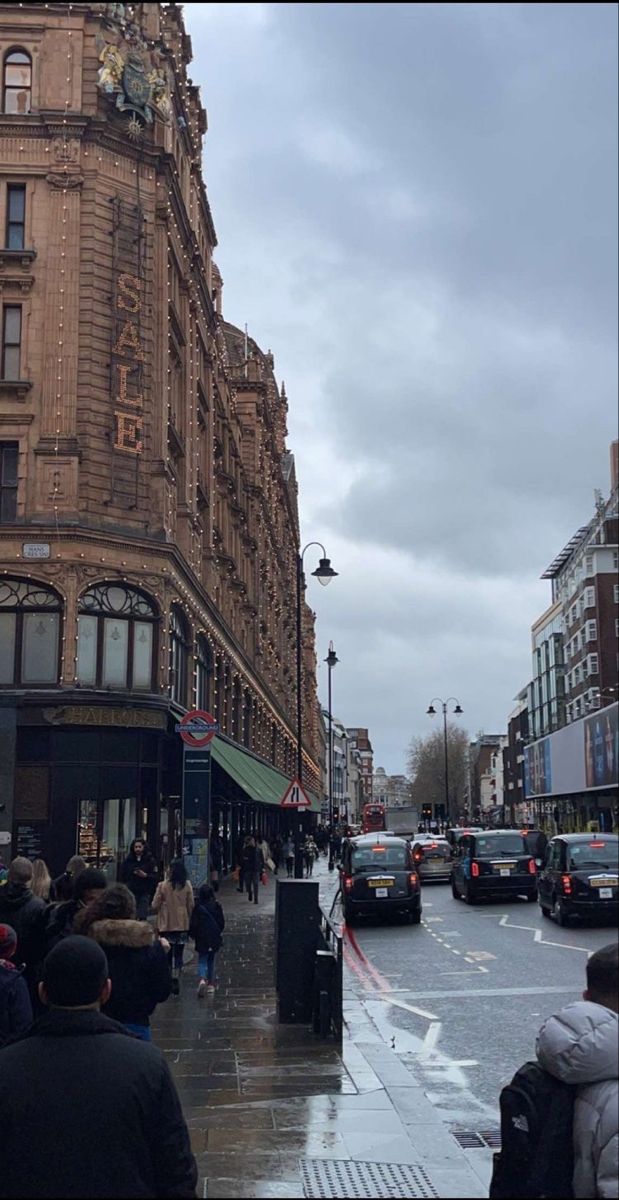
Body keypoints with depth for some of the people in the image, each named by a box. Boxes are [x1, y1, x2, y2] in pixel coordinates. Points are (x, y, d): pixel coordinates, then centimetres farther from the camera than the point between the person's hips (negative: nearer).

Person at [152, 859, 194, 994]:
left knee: (167, 953, 12)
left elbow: (155, 905, -8)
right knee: (178, 954, 9)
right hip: (182, 925, 1)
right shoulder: (187, 886, -7)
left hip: (166, 925, -1)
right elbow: (191, 906, -1)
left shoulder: (163, 886, -13)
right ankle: (176, 980, 2)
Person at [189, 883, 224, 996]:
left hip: (202, 939, -3)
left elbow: (193, 924, -7)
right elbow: (222, 922, 3)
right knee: (211, 960, 18)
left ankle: (202, 979, -23)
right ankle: (211, 984, 20)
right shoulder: (217, 906, -4)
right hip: (215, 939, 3)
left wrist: (193, 935, 10)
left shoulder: (198, 907, -11)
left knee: (202, 961, 2)